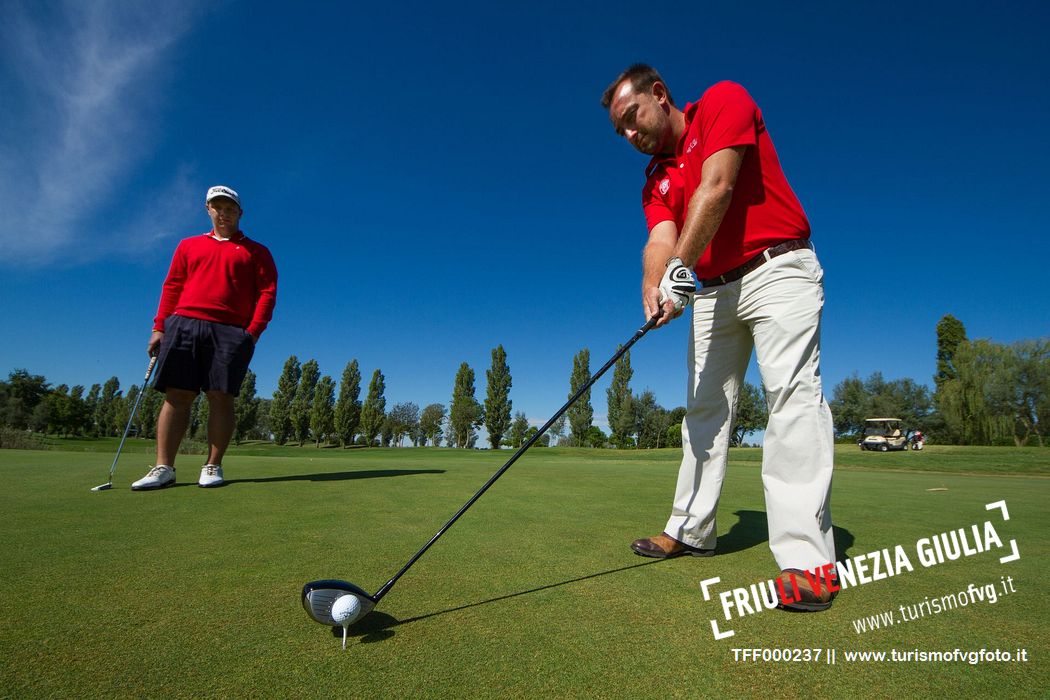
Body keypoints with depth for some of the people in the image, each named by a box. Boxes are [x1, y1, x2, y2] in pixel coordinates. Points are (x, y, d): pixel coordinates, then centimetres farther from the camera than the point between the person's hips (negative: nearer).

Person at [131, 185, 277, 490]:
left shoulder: (256, 252, 13)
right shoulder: (188, 245, 23)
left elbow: (268, 292, 2)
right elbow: (171, 287, 18)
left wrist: (253, 332, -9)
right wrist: (159, 327, 7)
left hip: (229, 331, -3)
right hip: (184, 325, 3)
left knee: (221, 396, -6)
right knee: (176, 395, -1)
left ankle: (213, 467, 2)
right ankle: (163, 468, 3)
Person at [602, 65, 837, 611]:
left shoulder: (723, 100, -1)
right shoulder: (655, 181, 13)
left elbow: (717, 189, -17)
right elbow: (661, 240, -4)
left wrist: (680, 268, -23)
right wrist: (655, 289, -25)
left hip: (777, 269, -6)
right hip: (713, 291, 7)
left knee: (792, 392, -19)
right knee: (705, 406, 6)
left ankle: (805, 556, -17)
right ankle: (691, 530, 17)